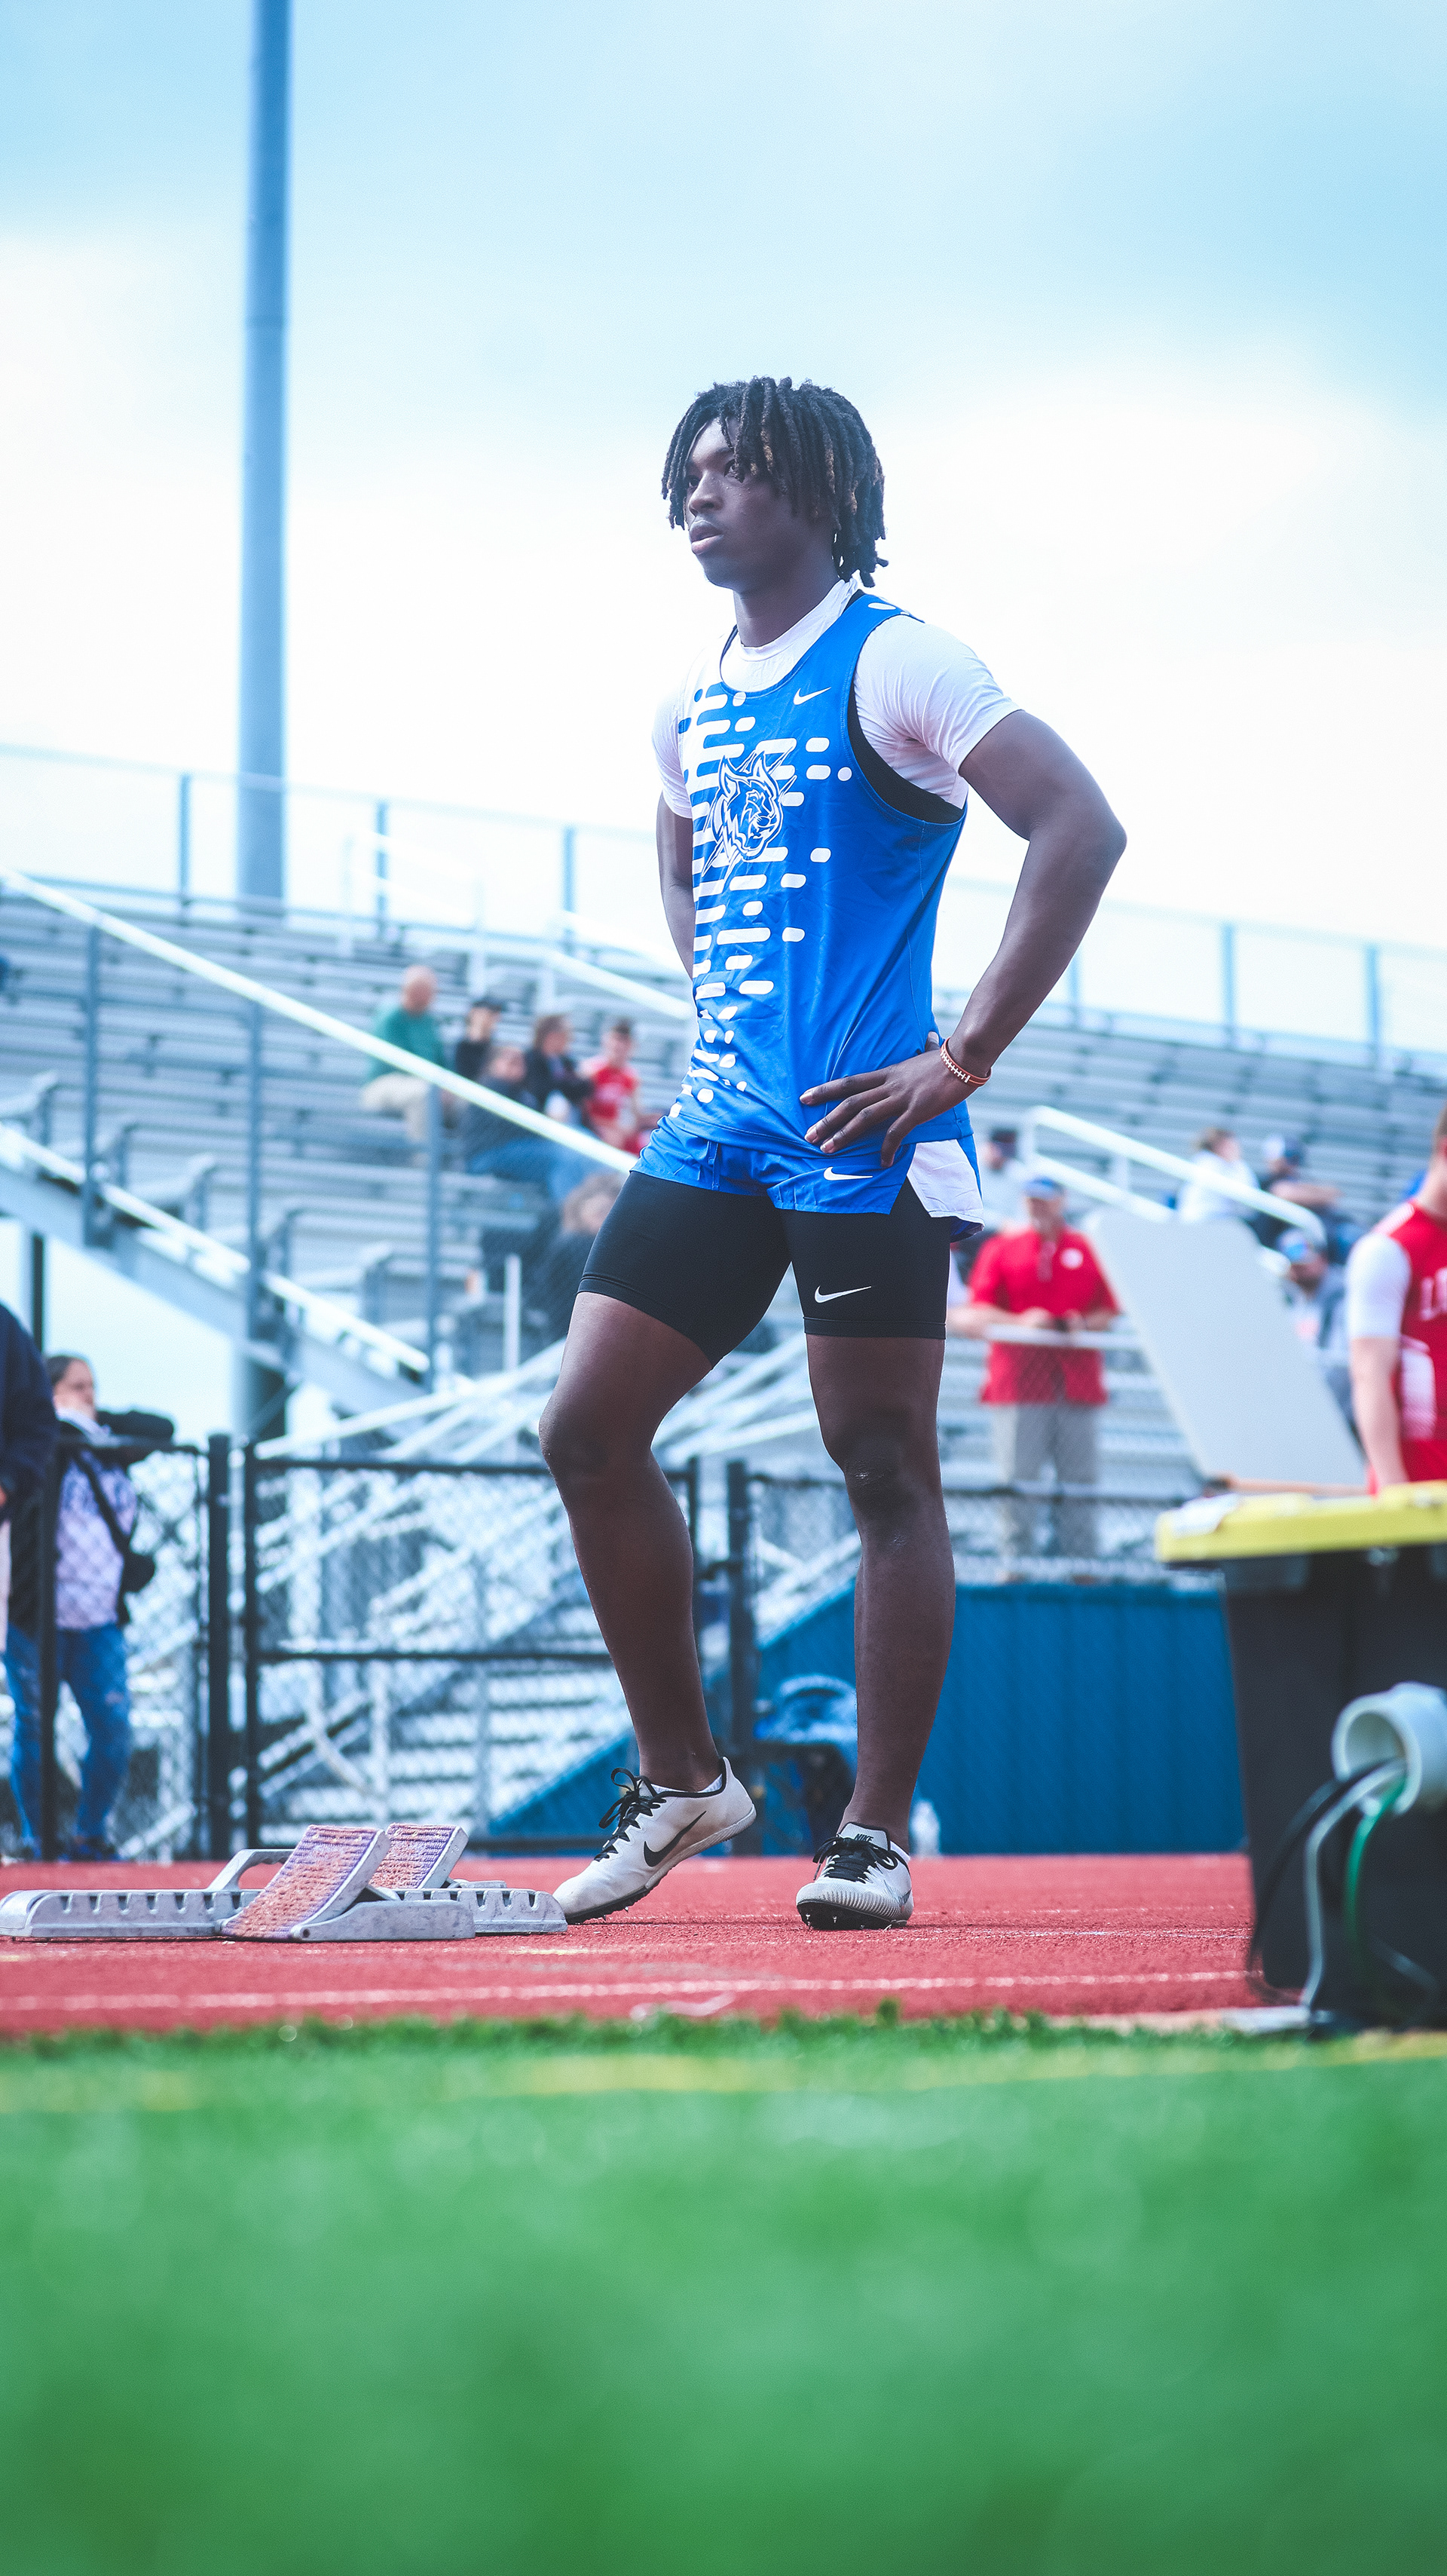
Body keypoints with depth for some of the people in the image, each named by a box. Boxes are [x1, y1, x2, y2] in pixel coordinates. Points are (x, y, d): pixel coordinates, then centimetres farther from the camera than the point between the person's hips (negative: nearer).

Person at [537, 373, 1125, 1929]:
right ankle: (679, 1777, 16)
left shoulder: (892, 664, -7)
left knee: (884, 1471, -3)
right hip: (717, 1131, 8)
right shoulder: (693, 702, 15)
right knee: (588, 1433, 2)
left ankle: (877, 1836, 6)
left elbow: (1083, 830, -16)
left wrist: (962, 1058, -17)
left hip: (863, 1140, -7)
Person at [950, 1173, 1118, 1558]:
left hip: (1077, 1380, 1)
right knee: (1017, 1481, -5)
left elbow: (1109, 1312, 12)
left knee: (1079, 1482, -1)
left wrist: (1083, 1325, -9)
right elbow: (978, 1310, 3)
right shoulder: (1001, 1248, 11)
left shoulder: (1087, 1251, 13)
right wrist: (1019, 1321, -14)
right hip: (1018, 1382, -1)